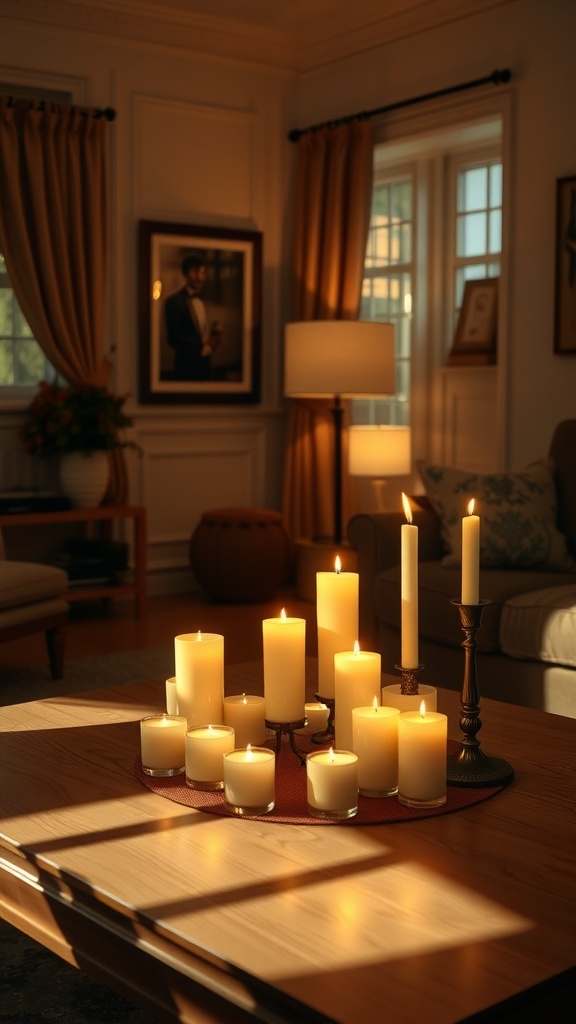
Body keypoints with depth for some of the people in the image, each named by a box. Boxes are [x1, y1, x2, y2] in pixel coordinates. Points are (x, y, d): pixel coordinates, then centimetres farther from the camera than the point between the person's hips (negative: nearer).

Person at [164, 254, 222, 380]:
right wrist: (203, 347, -13)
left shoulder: (200, 300, 14)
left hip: (205, 364, 7)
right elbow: (174, 338, -15)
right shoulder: (174, 301, -9)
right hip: (187, 366, -7)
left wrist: (213, 336, -2)